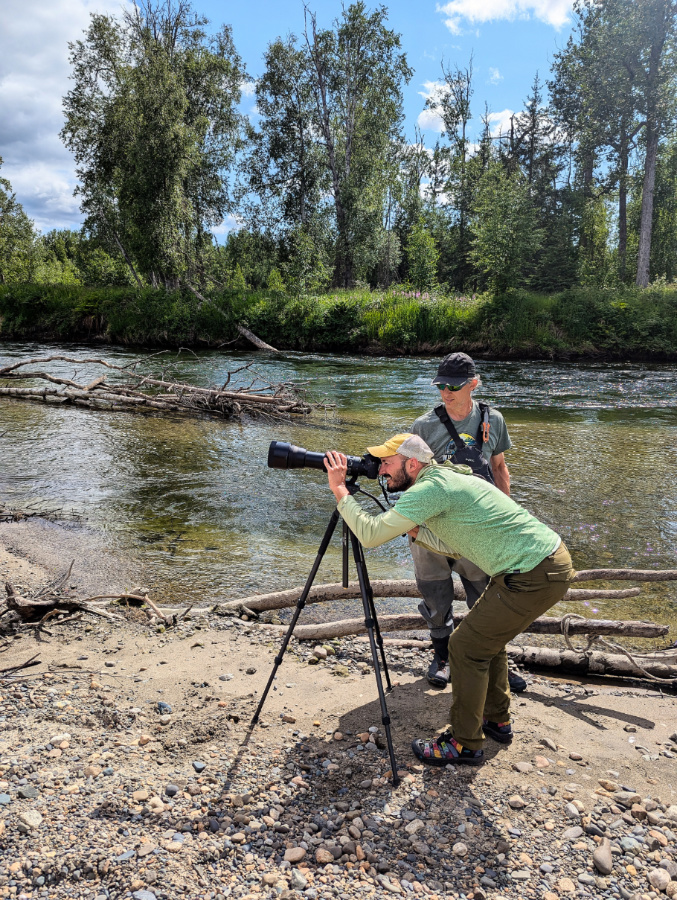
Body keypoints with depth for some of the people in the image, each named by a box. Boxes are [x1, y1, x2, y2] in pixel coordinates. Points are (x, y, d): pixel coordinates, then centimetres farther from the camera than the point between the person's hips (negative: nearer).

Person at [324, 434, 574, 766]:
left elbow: (371, 534, -21)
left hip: (536, 575, -10)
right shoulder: (446, 479, 14)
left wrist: (339, 490, -12)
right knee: (486, 636, 23)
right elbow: (454, 546, 19)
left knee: (466, 646, -2)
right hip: (549, 562, 10)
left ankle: (465, 743, 12)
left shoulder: (431, 487, -17)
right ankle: (497, 720, 38)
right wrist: (413, 529, 10)